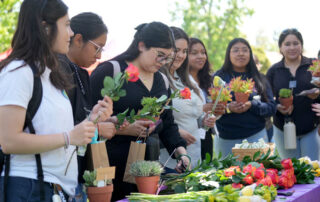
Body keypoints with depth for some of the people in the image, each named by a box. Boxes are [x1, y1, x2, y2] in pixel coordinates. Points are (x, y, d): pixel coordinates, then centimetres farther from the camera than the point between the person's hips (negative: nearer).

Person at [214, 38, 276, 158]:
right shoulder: (218, 77, 5)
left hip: (256, 136, 1)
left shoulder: (259, 79, 9)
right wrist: (228, 108, -18)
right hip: (226, 138, -1)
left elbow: (271, 107, 3)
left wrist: (251, 105, -14)